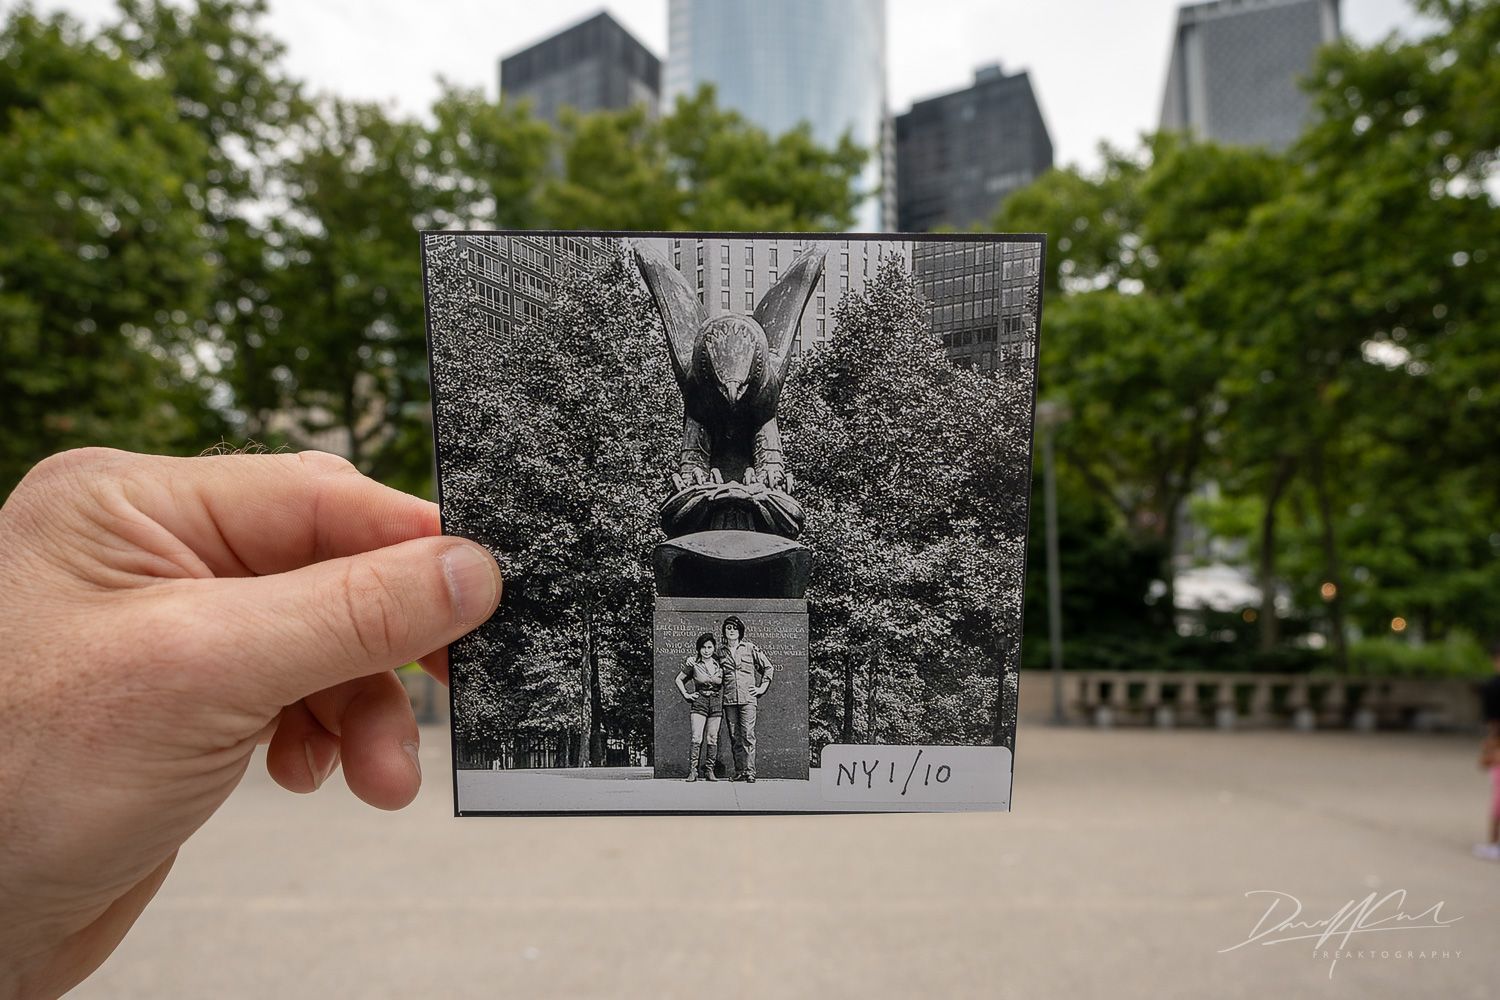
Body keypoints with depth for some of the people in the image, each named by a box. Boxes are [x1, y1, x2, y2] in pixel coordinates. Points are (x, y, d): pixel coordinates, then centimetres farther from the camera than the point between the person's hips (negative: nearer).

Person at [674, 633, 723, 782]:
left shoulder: (719, 664, 4)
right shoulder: (693, 663, -1)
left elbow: (723, 682, 17)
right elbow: (679, 680, 11)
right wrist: (686, 694, 3)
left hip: (716, 702, 2)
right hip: (699, 702, -2)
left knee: (713, 739, 2)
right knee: (697, 738, -10)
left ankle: (709, 770, 11)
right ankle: (693, 771, -5)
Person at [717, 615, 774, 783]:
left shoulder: (750, 648, 4)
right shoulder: (721, 652, 12)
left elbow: (769, 668, 10)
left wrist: (762, 687, 4)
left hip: (747, 698, -3)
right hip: (729, 699, 3)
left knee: (748, 735, -9)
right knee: (734, 737, 3)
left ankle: (750, 772, -6)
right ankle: (739, 771, 9)